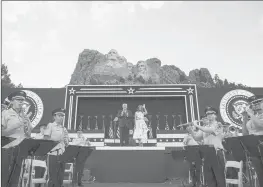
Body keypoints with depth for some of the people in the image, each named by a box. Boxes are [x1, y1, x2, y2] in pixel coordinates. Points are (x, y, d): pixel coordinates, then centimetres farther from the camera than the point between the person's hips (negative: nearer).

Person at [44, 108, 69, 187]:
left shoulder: (64, 129, 18)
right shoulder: (50, 125, 2)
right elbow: (46, 138, -10)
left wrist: (66, 141, -4)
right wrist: (58, 140, -18)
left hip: (62, 155, 6)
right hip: (53, 154, -6)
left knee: (60, 179, 7)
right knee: (53, 178, -3)